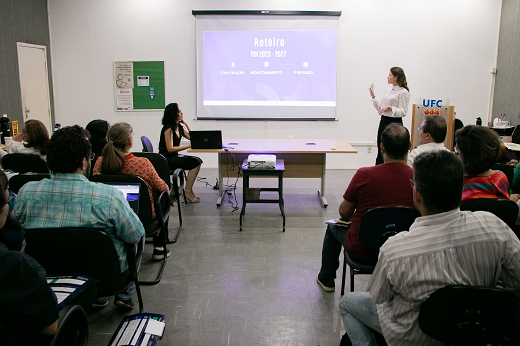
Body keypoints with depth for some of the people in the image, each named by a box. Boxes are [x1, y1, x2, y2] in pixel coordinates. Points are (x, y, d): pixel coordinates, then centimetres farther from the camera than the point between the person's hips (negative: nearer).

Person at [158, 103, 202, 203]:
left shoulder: (179, 127, 10)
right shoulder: (168, 128, -16)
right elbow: (170, 149, -21)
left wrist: (185, 123, 6)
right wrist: (188, 146, -22)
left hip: (175, 157, 9)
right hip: (167, 160, -9)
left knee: (197, 160, -5)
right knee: (195, 163, -17)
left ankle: (188, 190, -1)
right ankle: (187, 191, -10)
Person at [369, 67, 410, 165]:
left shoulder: (403, 92, -9)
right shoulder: (388, 91, 15)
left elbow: (403, 112, -14)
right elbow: (380, 108, 19)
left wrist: (390, 108, -27)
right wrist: (373, 96, 14)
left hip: (394, 123, -8)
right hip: (383, 121, 8)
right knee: (380, 151, 10)